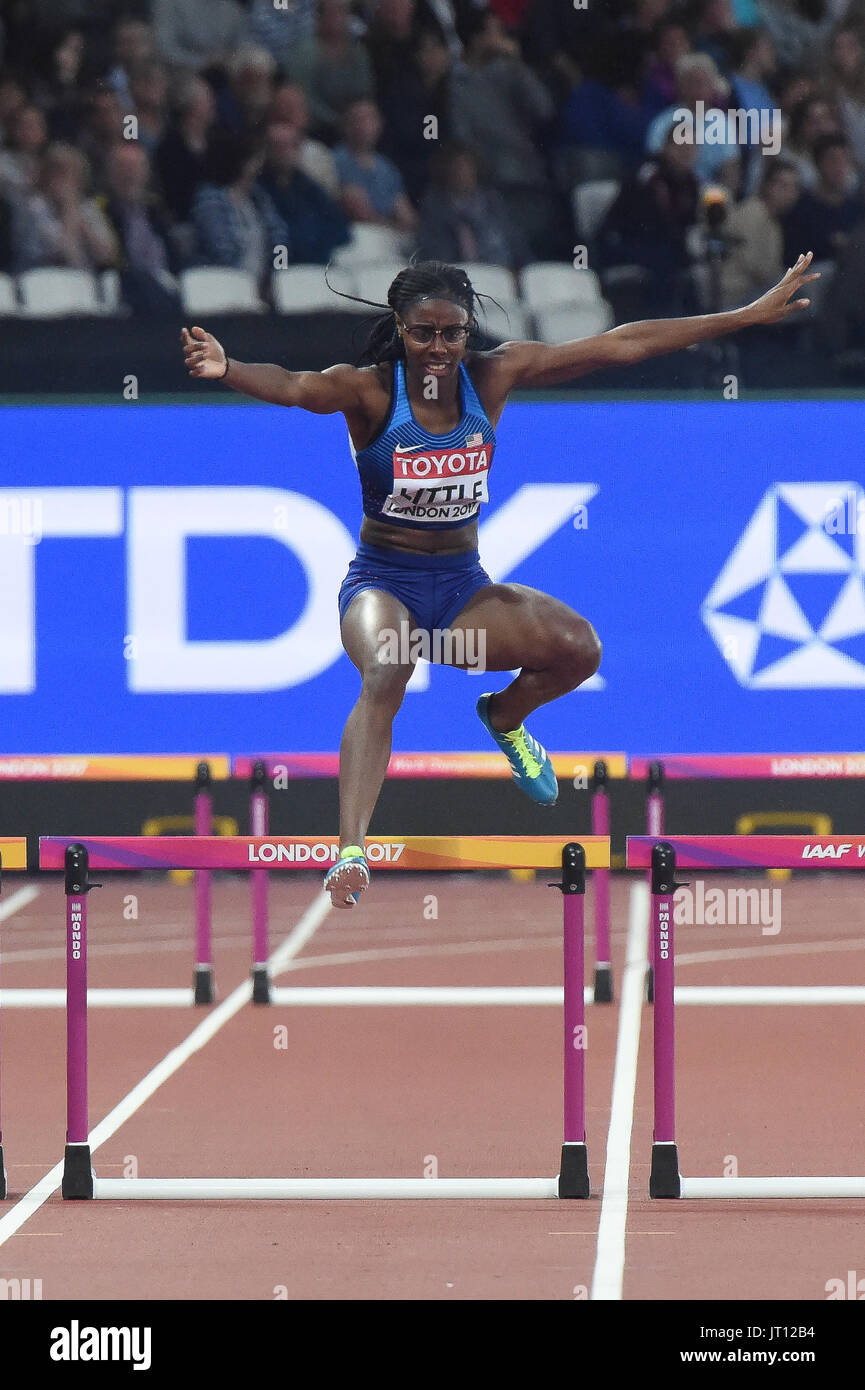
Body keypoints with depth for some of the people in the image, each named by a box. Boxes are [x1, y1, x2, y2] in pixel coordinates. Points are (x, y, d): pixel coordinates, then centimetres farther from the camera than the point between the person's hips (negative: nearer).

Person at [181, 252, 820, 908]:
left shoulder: (492, 376, -5)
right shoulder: (369, 391, -14)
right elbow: (293, 386, -36)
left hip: (464, 584, 4)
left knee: (578, 645, -18)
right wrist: (227, 368, -59)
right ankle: (351, 849, -44)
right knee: (385, 675, -35)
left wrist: (748, 316, -5)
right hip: (383, 582, -4)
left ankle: (505, 717, 17)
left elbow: (619, 346, -5)